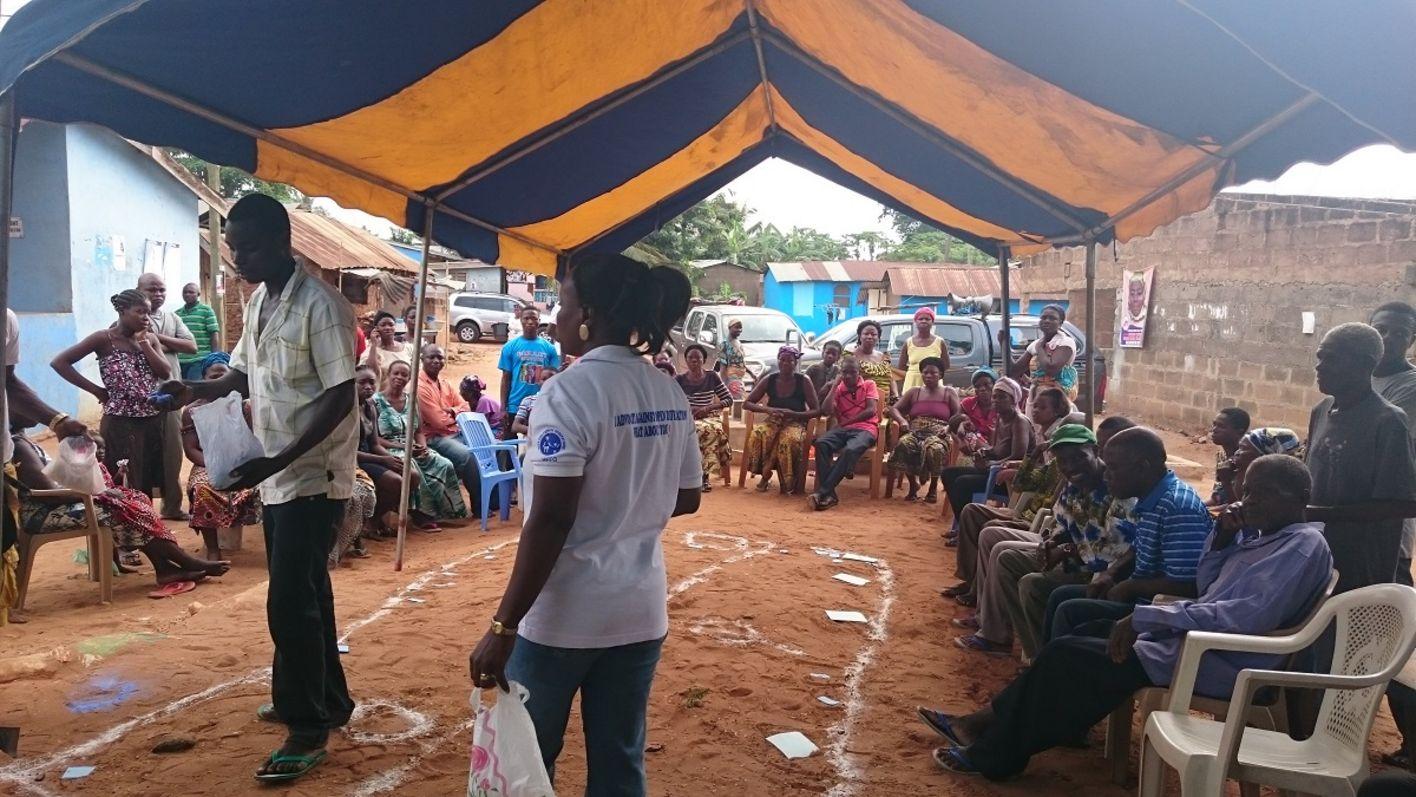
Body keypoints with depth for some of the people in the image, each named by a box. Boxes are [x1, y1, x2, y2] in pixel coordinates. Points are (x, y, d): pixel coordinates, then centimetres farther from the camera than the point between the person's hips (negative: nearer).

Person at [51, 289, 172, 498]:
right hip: (120, 423, -5)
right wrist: (96, 390, -10)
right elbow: (59, 362, -10)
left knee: (147, 483, 12)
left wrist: (144, 343, -8)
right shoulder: (104, 339, -8)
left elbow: (166, 373, -4)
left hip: (153, 420, 5)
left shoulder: (150, 338, 7)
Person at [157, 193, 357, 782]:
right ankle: (327, 701, 31)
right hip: (276, 476, 9)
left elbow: (341, 399, -20)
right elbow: (245, 377, 19)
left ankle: (309, 729, 8)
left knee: (290, 602, -6)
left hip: (313, 477, -9)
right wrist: (195, 391, 0)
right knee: (306, 595, 17)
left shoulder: (321, 306, -18)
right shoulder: (257, 302, 9)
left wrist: (278, 460, -25)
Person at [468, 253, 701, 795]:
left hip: (564, 614, -6)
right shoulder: (671, 396, 4)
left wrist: (503, 626, -17)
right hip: (640, 611, 6)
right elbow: (686, 499, 12)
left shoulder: (570, 392, -16)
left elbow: (550, 520, -21)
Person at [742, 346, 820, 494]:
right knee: (757, 435, -33)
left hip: (795, 422, -2)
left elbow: (815, 411, -5)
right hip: (773, 420, 2)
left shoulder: (803, 381, -5)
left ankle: (788, 482, -15)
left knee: (791, 440, -38)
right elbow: (746, 404, 2)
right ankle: (765, 476, -11)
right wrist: (767, 409, -16)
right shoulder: (770, 380, 1)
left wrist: (794, 414, -22)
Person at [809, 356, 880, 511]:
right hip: (843, 429, 3)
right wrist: (835, 385, 2)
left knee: (850, 450, -38)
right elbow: (826, 411, 1)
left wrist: (848, 421, -5)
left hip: (865, 428, -3)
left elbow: (871, 411, -3)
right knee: (821, 443, -30)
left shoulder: (869, 385, 11)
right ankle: (829, 494, -37)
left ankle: (822, 492, -39)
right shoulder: (838, 389, 18)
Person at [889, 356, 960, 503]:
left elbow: (958, 414, 5)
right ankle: (913, 484, -15)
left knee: (935, 449, -40)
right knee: (904, 444, -36)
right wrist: (902, 421, -6)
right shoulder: (913, 392, 21)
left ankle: (933, 487, -15)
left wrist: (949, 426, -16)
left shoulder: (949, 393, 16)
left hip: (938, 433, -2)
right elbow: (894, 409, 16)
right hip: (915, 431, 2)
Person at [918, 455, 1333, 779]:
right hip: (1198, 640, 10)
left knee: (1065, 657, -8)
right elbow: (1207, 588, 19)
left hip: (1218, 661, -10)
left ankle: (994, 756, 6)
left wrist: (1146, 617, -28)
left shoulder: (1304, 545, -16)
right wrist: (1224, 537, 1)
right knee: (1070, 647, 8)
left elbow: (1250, 616, -29)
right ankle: (984, 724, 14)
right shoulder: (1260, 536, 12)